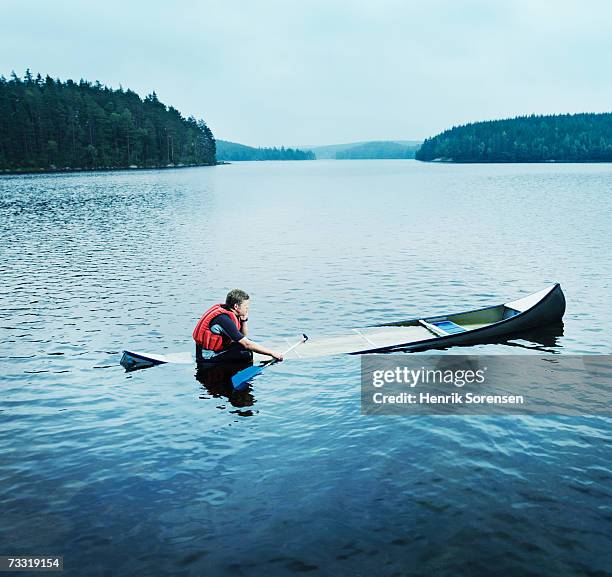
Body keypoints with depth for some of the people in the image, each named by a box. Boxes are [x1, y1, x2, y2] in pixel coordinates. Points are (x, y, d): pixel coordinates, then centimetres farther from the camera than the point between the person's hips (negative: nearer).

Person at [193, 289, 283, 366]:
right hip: (207, 357, -10)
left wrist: (244, 319, -2)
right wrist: (272, 353, -20)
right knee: (246, 355, -21)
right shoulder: (224, 319, -23)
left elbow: (244, 335, 15)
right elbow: (246, 344, -24)